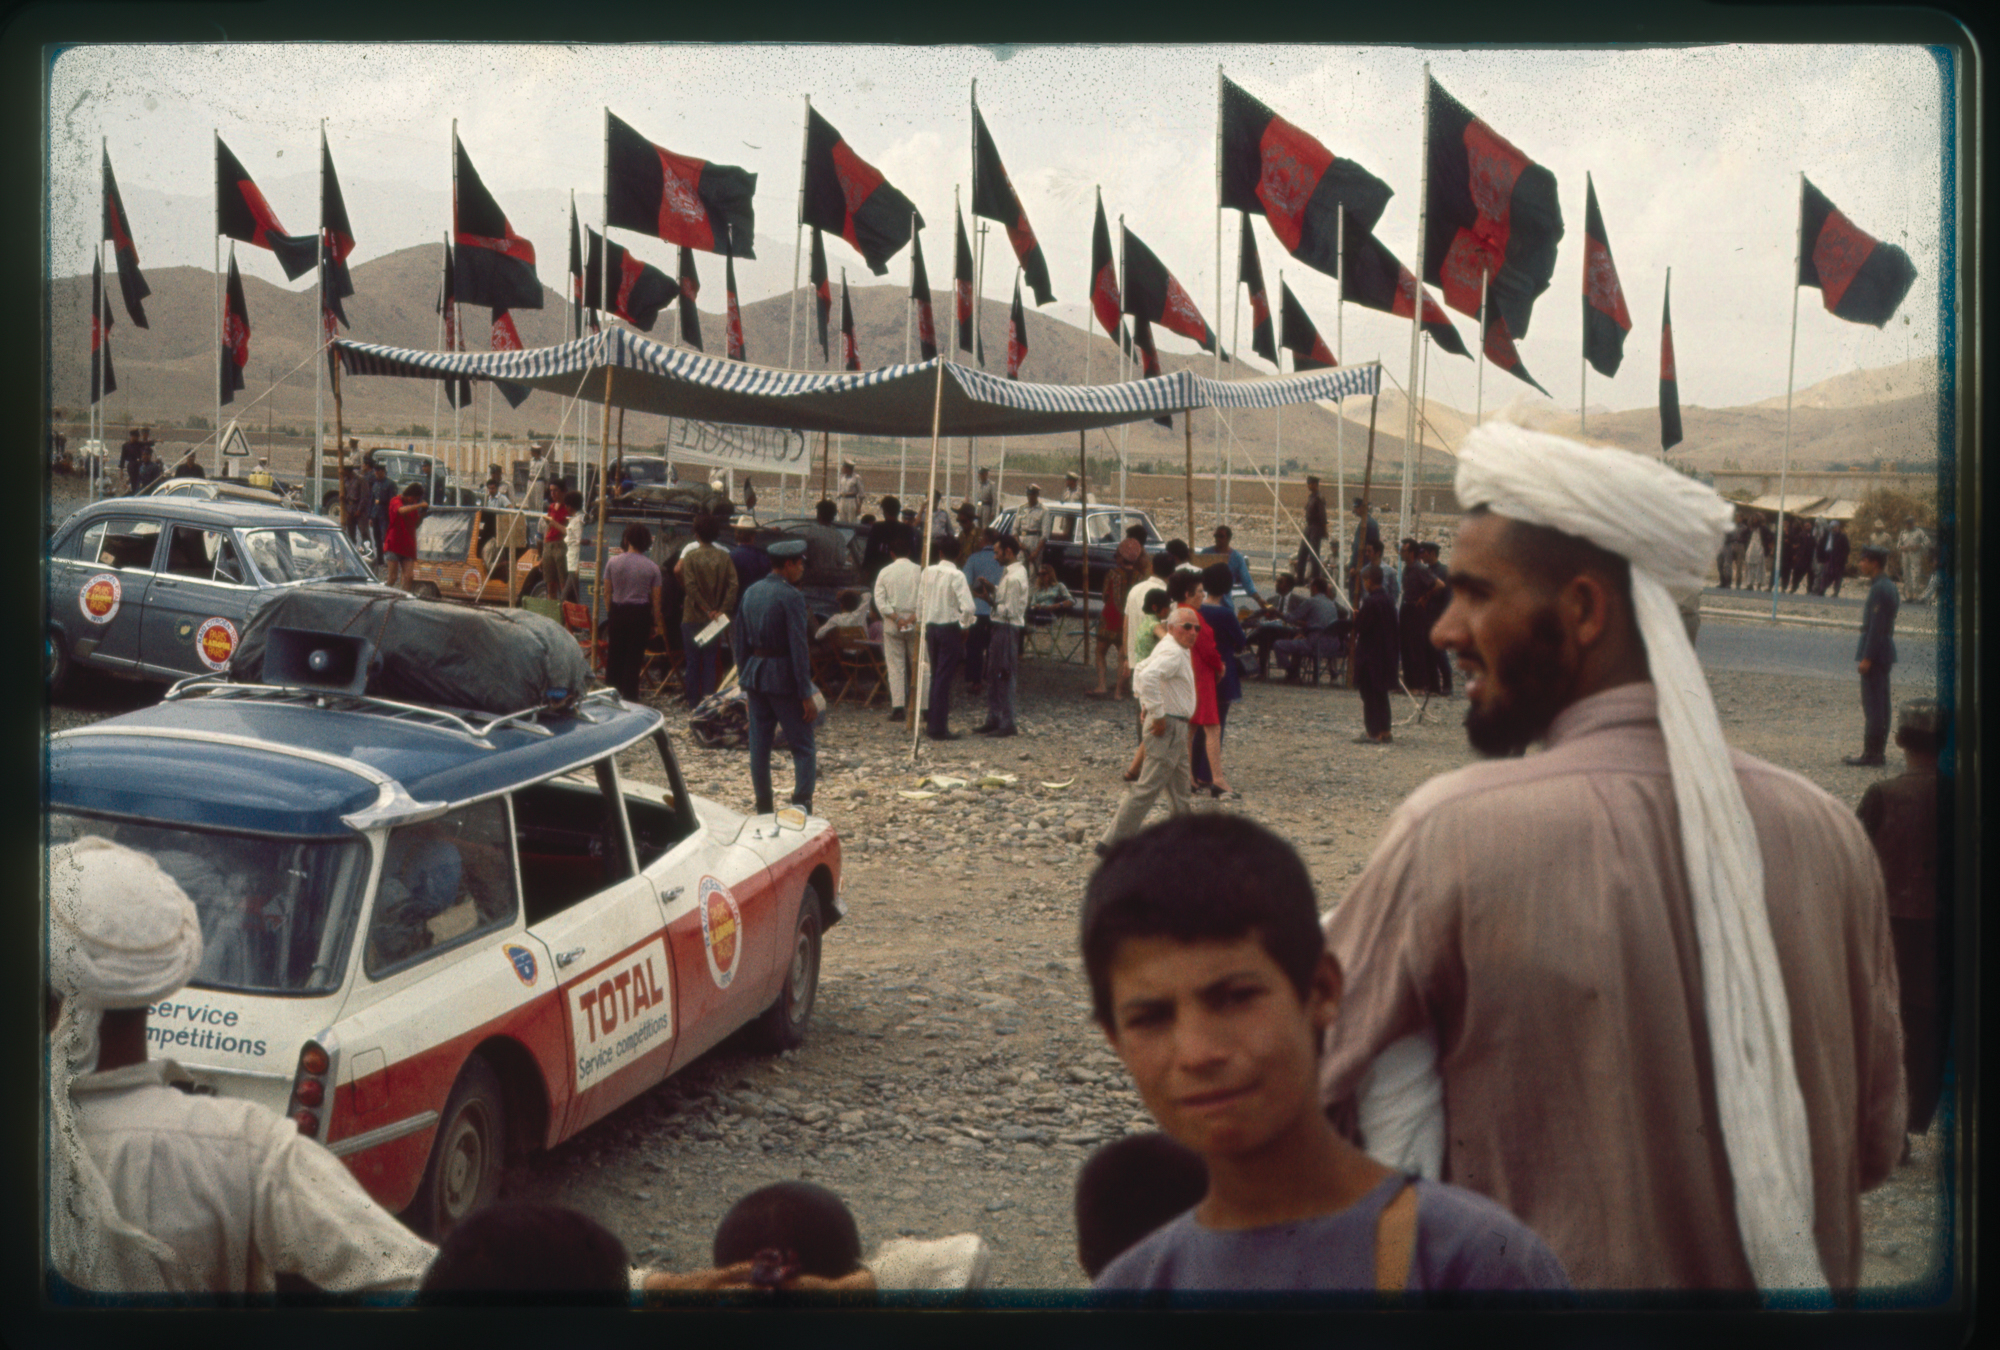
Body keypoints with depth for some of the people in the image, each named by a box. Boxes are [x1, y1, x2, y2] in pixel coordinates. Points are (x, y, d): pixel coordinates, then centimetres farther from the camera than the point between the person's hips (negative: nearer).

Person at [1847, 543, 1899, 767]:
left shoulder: (1879, 589, -18)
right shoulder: (1889, 586, 14)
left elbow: (1876, 626, -21)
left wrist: (1866, 658, -20)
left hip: (1875, 651, -10)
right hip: (1885, 652, 10)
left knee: (1872, 704, -7)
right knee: (1881, 703, 12)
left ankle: (1871, 754, -6)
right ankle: (1877, 753, 17)